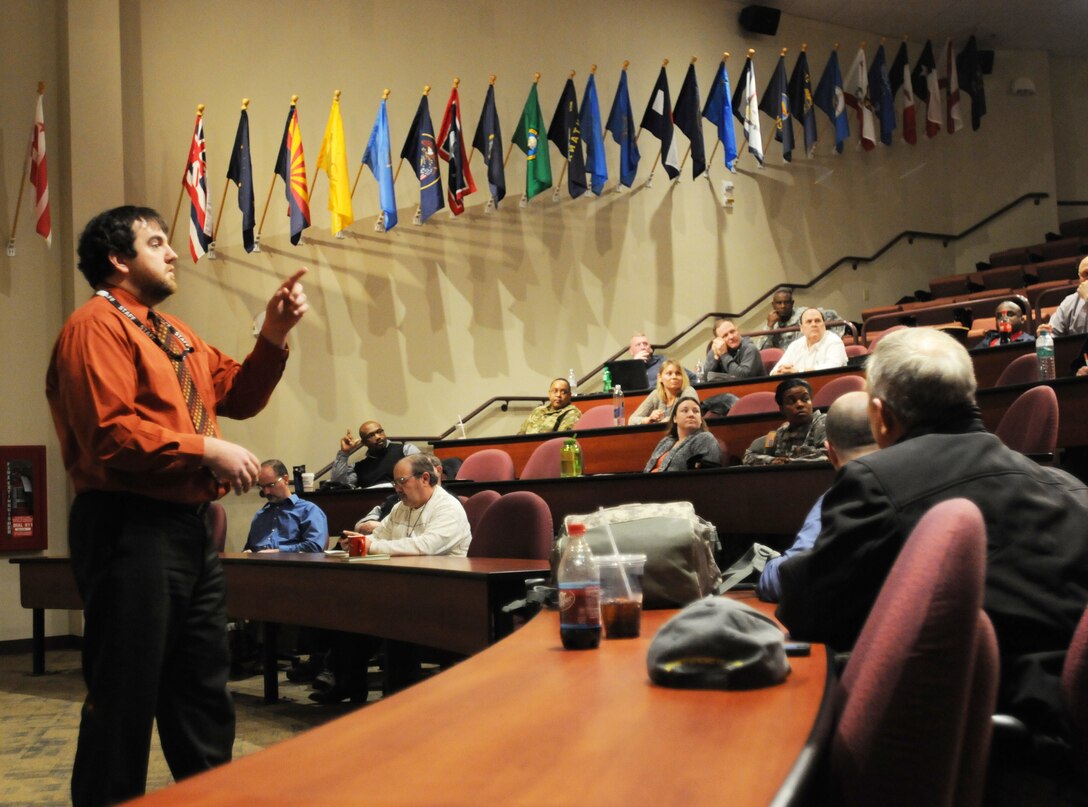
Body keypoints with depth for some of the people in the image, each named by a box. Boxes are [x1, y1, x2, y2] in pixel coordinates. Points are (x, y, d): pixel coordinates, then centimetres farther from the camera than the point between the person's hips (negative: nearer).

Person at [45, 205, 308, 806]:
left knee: (203, 692, 17)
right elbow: (110, 433, -20)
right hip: (130, 530, -9)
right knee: (125, 696, -1)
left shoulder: (174, 333, 21)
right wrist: (207, 451, -19)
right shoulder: (96, 326, -9)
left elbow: (238, 395, 17)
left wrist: (275, 332, 5)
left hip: (190, 529, 10)